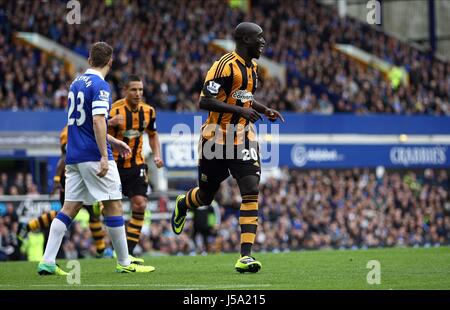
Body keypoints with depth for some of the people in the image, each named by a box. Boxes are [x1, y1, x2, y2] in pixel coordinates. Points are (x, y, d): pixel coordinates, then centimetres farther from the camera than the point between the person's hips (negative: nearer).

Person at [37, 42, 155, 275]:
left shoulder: (77, 83, 16)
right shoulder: (100, 85, -10)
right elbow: (98, 121, -21)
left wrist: (113, 141, 30)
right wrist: (104, 156, -23)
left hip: (73, 156, 8)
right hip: (94, 155, -8)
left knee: (69, 208, 6)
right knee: (113, 205, -1)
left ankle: (48, 262, -1)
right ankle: (124, 263, 3)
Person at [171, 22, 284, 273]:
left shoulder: (251, 66, 11)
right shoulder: (226, 65, -16)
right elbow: (205, 101, -22)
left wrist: (264, 110, 13)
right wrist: (239, 110, -28)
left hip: (243, 139, 6)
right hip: (217, 140, -6)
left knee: (251, 191, -14)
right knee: (206, 196, 11)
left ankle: (246, 256, -17)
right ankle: (183, 204, 50)